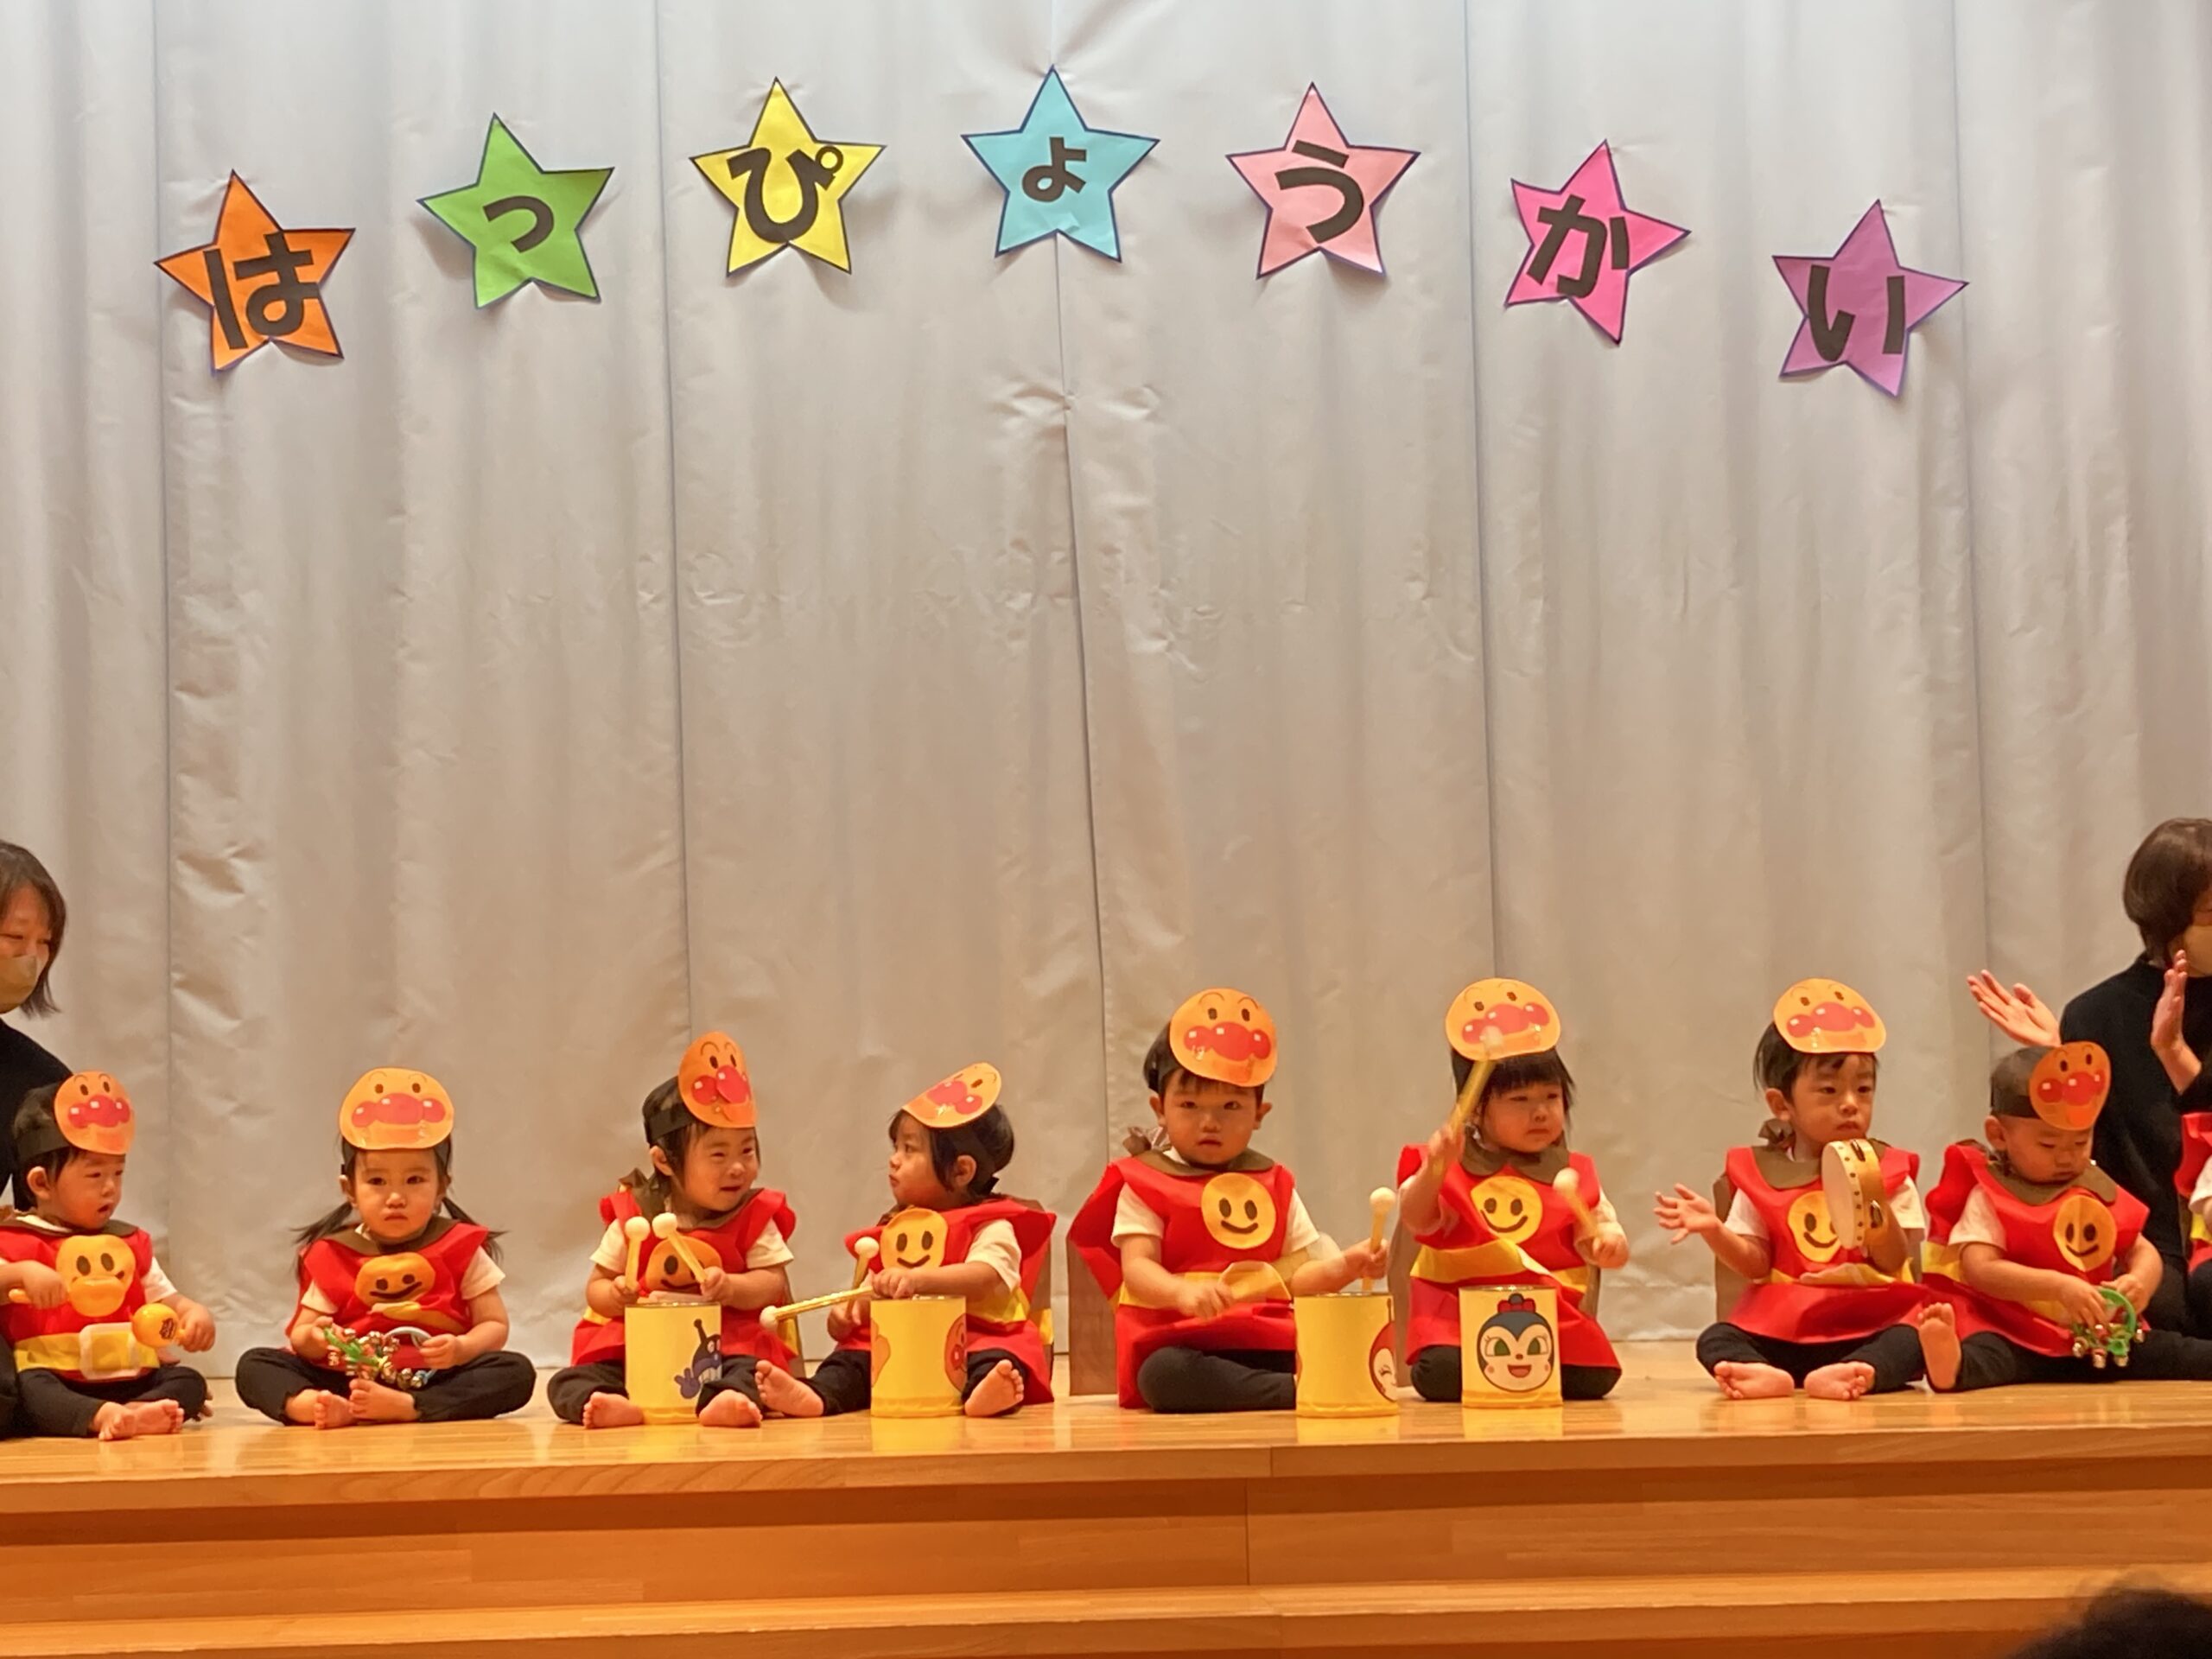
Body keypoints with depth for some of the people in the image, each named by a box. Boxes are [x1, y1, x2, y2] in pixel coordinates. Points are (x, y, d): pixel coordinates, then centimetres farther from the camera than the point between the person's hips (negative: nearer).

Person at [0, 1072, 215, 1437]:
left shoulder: (130, 1243, 20)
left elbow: (166, 1300, 22)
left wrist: (193, 1313, -1)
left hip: (129, 1380, 6)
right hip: (57, 1383, -6)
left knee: (188, 1380, -14)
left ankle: (132, 1413, -41)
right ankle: (105, 1416, -62)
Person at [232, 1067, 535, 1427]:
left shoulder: (460, 1248, 5)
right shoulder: (331, 1257, 8)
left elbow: (495, 1326, 2)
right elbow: (299, 1334, 8)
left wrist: (460, 1349, -20)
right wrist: (312, 1338, -17)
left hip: (433, 1384, -1)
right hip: (346, 1381, 1)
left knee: (516, 1372, -28)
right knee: (254, 1364, -15)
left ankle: (401, 1409, -43)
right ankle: (312, 1405, -46)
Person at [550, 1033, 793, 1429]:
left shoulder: (755, 1217, 5)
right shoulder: (634, 1218, 6)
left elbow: (774, 1283, -2)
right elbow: (596, 1287, 10)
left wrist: (732, 1288, -23)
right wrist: (615, 1296, -13)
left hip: (725, 1346, -1)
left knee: (753, 1374, -35)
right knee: (567, 1384, -21)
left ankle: (726, 1401, -63)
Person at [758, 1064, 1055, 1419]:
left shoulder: (992, 1227, 2)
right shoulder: (894, 1230, 23)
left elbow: (986, 1277, -19)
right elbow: (869, 1292, 21)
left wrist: (918, 1280, -32)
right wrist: (846, 1314, -4)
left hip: (976, 1339, -5)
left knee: (997, 1359, -35)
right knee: (852, 1359, -19)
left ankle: (983, 1389, -63)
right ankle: (816, 1395, -45)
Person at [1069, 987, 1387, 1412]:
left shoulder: (1274, 1185, 18)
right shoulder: (1143, 1185, 6)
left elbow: (1294, 1277, 15)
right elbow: (1137, 1268, -7)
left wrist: (1346, 1266, -5)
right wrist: (1183, 1292, -28)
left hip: (1269, 1343, 3)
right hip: (1180, 1343, -3)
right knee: (1164, 1375, -39)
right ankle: (1303, 1391, -39)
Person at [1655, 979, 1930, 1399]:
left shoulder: (1888, 1172, 6)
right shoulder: (1761, 1175, 9)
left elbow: (1895, 1261, -4)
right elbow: (1755, 1263, 4)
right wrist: (1714, 1230, -15)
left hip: (1869, 1327, -1)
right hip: (1783, 1329, 2)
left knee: (1912, 1340, -31)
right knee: (1715, 1340, -21)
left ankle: (1852, 1373, -57)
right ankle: (1767, 1375, -50)